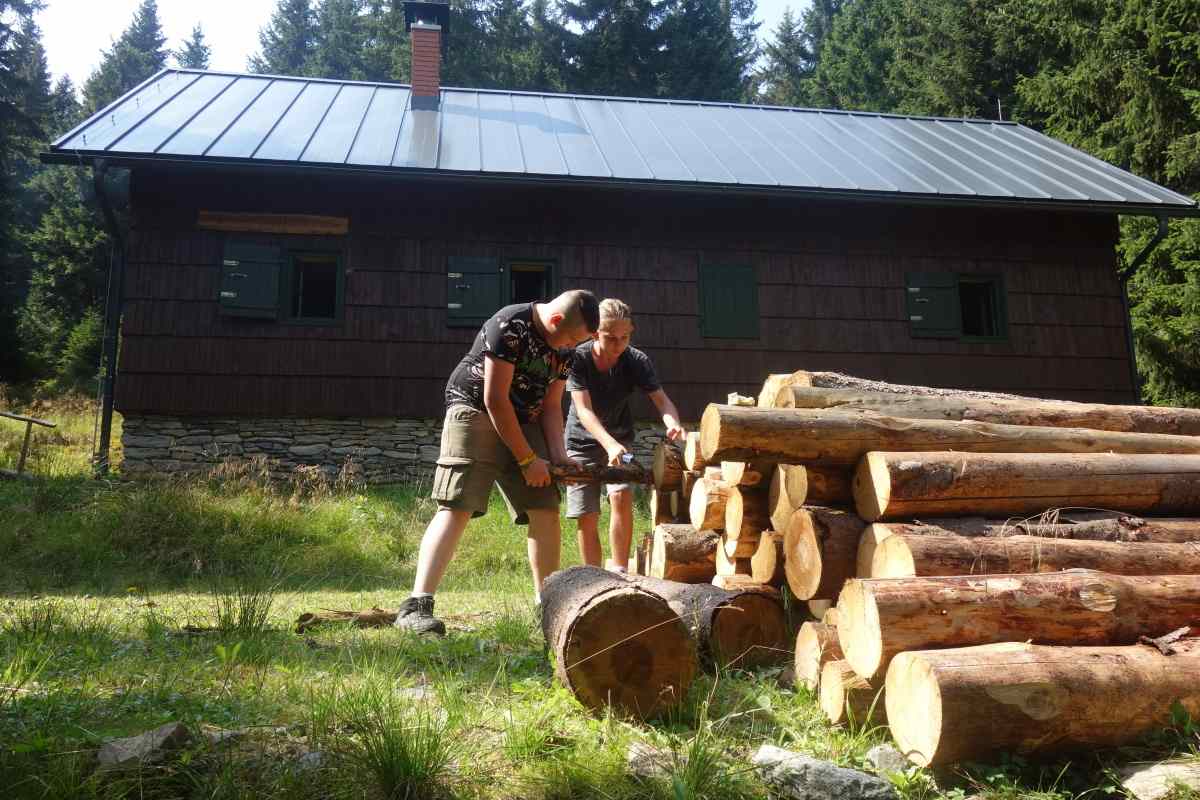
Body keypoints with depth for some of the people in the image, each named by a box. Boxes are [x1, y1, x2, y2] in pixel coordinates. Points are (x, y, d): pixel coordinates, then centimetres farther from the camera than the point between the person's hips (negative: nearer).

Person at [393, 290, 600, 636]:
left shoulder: (563, 348, 5)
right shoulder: (509, 326, -20)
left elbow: (551, 406, 10)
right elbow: (495, 400, -21)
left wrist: (557, 455, -8)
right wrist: (527, 460, -17)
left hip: (522, 423, 8)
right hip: (475, 412, -7)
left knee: (546, 511, 1)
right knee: (457, 507, -20)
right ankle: (416, 605, -23)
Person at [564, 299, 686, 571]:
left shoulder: (637, 361, -16)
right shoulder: (578, 359, -22)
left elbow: (660, 398, -22)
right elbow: (584, 410, -29)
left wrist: (673, 423, -46)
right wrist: (610, 444, -45)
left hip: (619, 438, 1)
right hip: (583, 442, 0)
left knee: (622, 497, -23)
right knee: (587, 518, -1)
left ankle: (619, 572, -12)